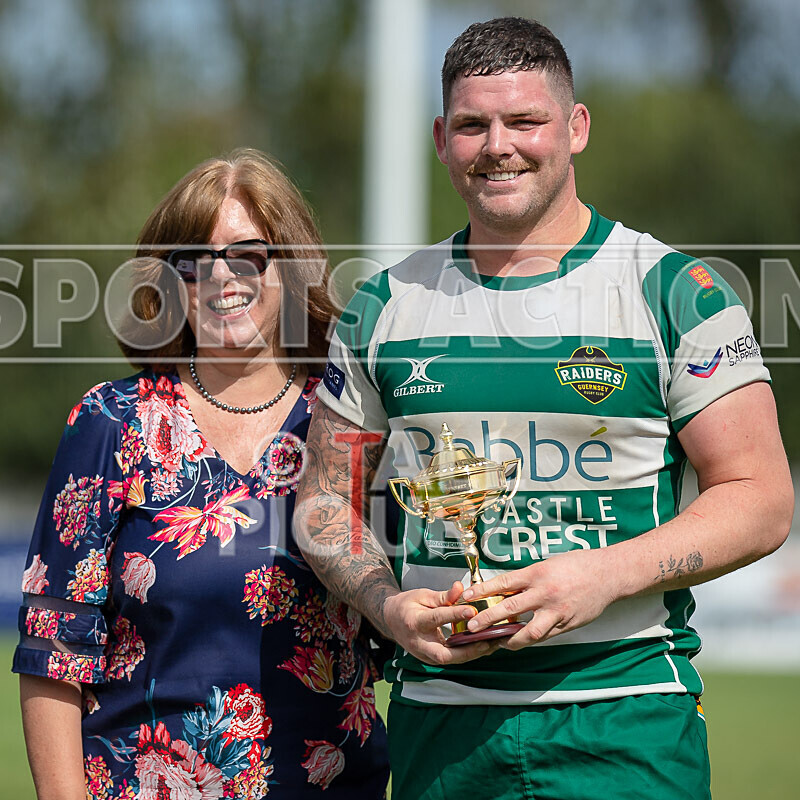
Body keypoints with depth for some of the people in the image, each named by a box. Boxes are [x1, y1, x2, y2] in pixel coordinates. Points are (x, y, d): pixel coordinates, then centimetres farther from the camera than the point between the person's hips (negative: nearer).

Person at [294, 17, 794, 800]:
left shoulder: (674, 294, -1)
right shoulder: (387, 307, 9)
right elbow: (327, 500, 15)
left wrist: (605, 576, -16)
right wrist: (388, 606, -6)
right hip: (439, 717, 3)